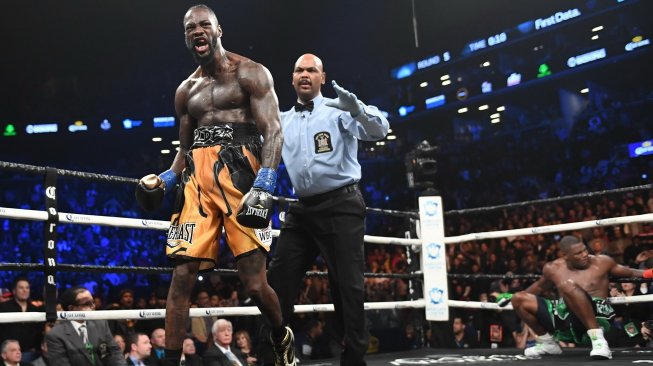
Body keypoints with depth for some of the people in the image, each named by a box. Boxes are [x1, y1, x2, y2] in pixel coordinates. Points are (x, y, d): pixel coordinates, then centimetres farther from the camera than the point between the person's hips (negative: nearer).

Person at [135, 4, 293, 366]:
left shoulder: (250, 74, 5)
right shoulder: (185, 91, 22)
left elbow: (273, 132, -5)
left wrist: (264, 186, -20)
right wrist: (165, 179, 5)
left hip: (240, 173, -5)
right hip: (197, 177, 5)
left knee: (254, 283, -9)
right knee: (181, 276, -5)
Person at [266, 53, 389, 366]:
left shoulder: (337, 111, -1)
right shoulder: (283, 121, 15)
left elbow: (379, 130, -15)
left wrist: (357, 109, -33)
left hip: (340, 207, -5)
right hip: (302, 209, 6)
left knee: (347, 284, -3)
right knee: (278, 277, 5)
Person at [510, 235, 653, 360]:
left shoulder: (601, 262, 2)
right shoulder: (553, 268, 8)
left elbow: (629, 273, 14)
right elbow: (539, 286, 26)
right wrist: (510, 297, 28)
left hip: (596, 316, -5)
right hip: (566, 319, 5)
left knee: (567, 285, -34)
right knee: (518, 299, -2)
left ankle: (597, 338, -31)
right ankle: (547, 342, 14)